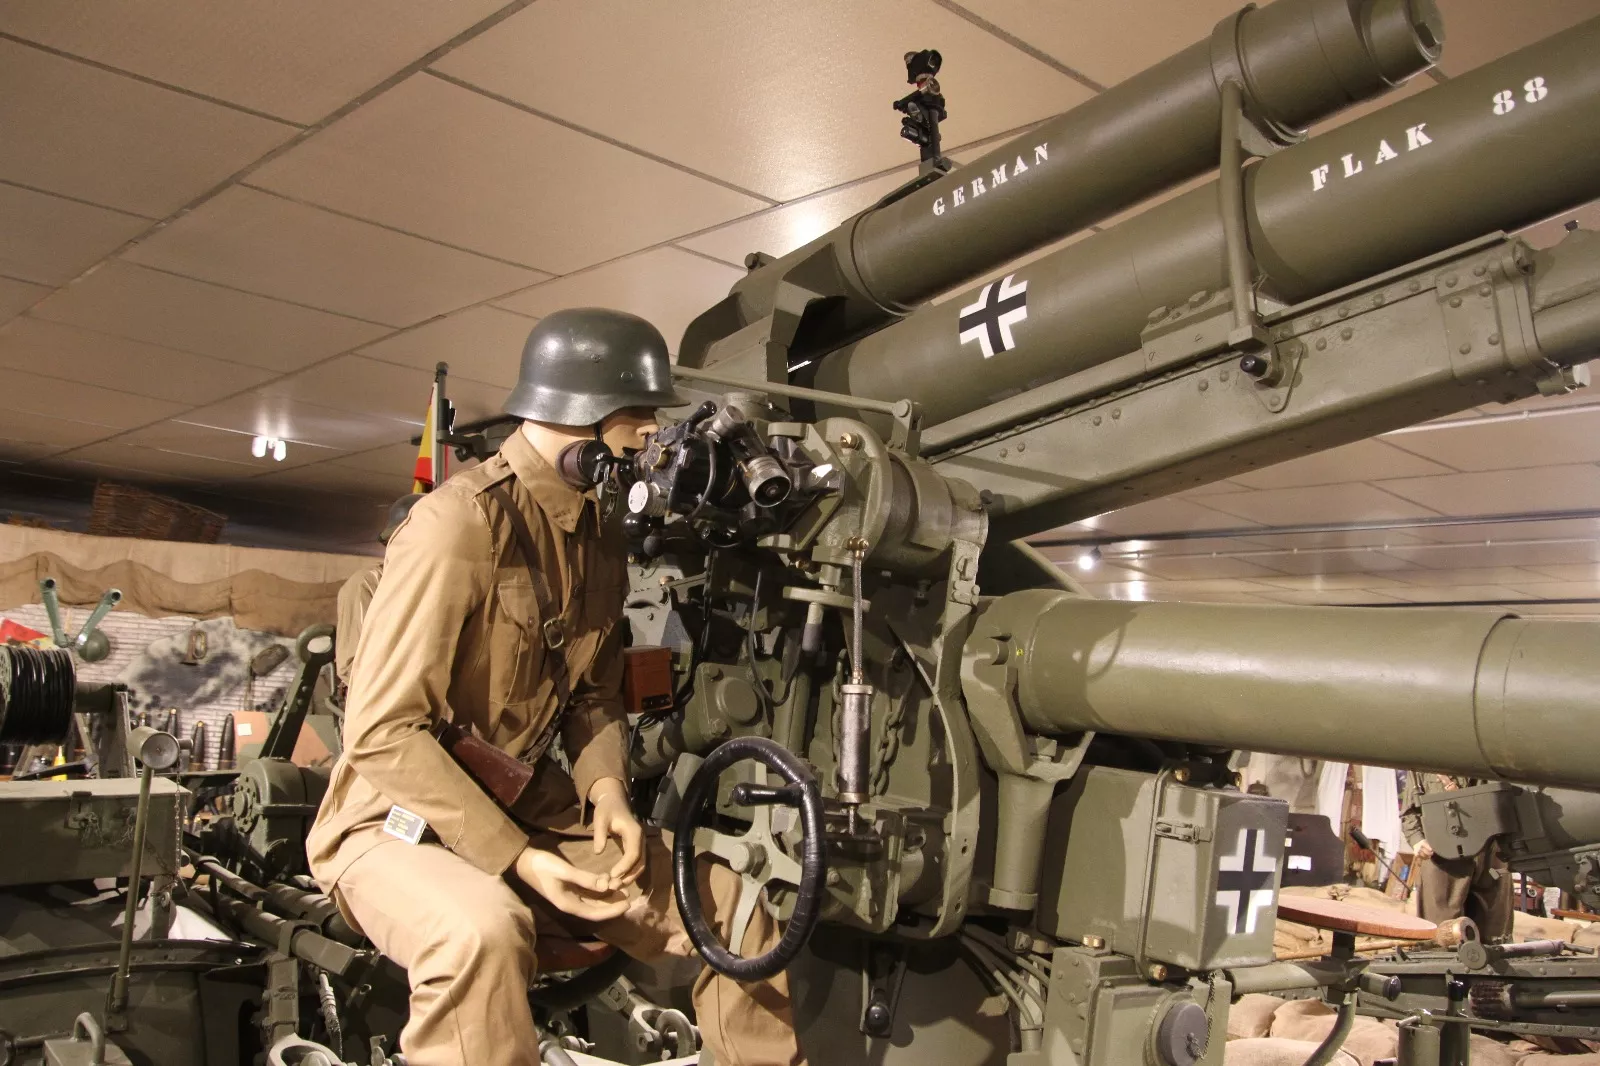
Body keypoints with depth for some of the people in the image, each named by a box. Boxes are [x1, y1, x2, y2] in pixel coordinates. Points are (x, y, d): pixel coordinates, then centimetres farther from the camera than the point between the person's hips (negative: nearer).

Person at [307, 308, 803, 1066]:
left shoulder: (600, 530, 5)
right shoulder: (460, 523, -22)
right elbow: (381, 730, -23)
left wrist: (607, 791, -9)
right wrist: (518, 859, -25)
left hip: (530, 807, 7)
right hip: (401, 819, -7)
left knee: (732, 910, -3)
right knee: (485, 933, -39)